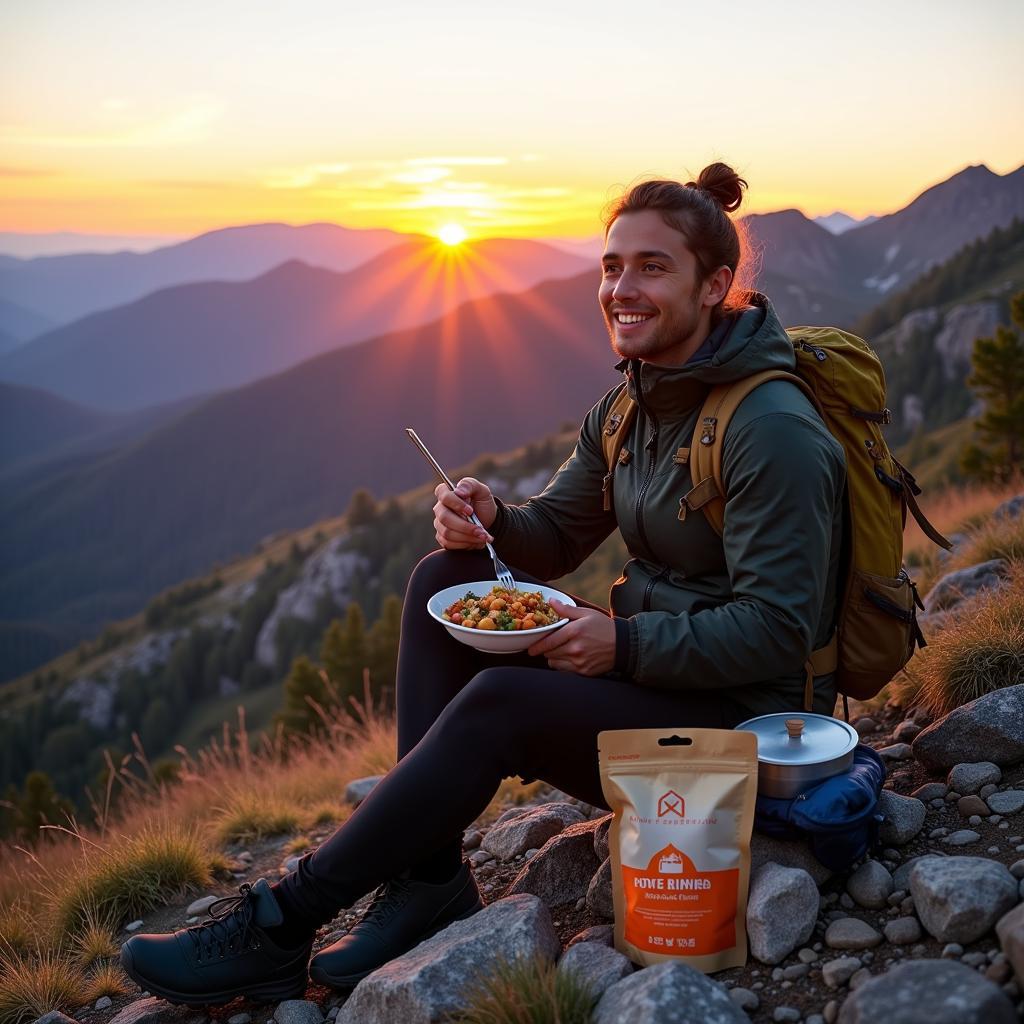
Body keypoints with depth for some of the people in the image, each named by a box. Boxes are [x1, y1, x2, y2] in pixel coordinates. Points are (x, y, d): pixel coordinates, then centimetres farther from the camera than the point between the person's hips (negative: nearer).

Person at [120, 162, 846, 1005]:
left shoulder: (772, 429, -19)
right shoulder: (630, 404, 7)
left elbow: (777, 630, -22)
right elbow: (558, 533, 12)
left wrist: (625, 644, -27)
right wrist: (493, 522, -10)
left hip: (741, 715, -8)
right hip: (643, 665, 8)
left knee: (502, 702, -30)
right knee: (447, 580, -7)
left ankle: (282, 924, -15)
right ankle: (429, 879, -12)